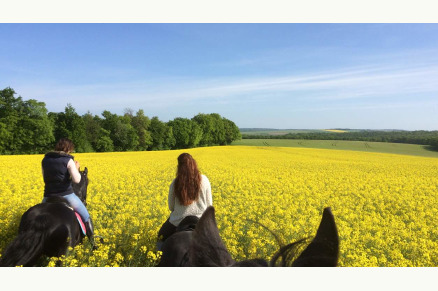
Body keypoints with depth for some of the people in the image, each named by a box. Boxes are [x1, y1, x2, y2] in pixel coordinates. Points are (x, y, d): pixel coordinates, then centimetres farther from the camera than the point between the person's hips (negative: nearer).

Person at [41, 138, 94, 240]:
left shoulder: (45, 160, 7)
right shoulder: (68, 160, -10)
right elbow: (76, 180, -17)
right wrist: (76, 168, 1)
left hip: (49, 196, 4)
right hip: (66, 195, -4)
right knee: (86, 218, 14)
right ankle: (92, 241, 12)